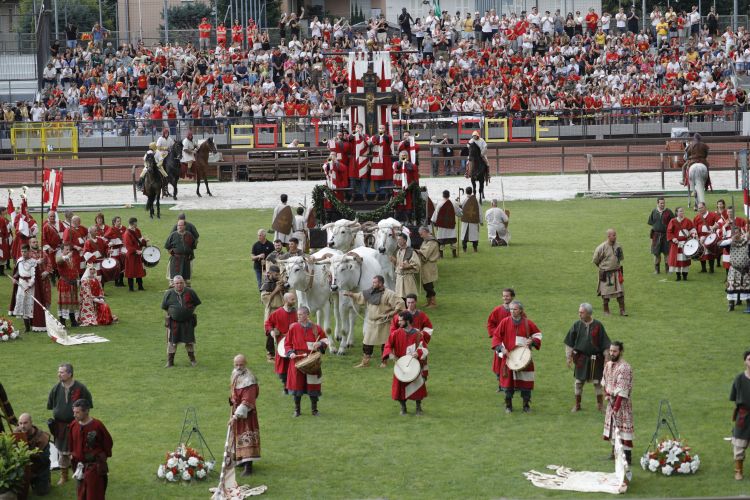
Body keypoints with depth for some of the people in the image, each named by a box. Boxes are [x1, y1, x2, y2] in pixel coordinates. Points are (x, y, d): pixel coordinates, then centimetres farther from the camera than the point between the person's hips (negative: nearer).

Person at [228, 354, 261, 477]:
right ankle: (240, 460, 30)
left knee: (246, 436, -10)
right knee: (237, 434, 17)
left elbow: (247, 402, -30)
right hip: (236, 409, 9)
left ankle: (248, 466, -11)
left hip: (246, 412, -9)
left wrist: (237, 415, -35)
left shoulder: (248, 380, -25)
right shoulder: (235, 374, 1)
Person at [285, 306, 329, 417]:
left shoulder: (316, 328, 0)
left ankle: (314, 409, 17)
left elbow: (325, 340, 10)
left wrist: (320, 344, -11)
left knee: (313, 385, 4)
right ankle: (297, 410, 14)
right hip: (297, 359, 0)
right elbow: (287, 344, 6)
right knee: (297, 384, 2)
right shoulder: (293, 328, 0)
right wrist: (290, 353, -12)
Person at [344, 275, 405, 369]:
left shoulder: (389, 294, -15)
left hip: (382, 323, -6)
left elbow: (400, 302, -16)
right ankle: (365, 362, 14)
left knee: (384, 343, 7)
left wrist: (393, 313, -19)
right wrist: (351, 294, 3)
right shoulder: (371, 292, 4)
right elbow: (360, 296, 16)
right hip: (370, 322, 6)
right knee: (367, 343, 7)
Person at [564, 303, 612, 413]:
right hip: (581, 358, 1)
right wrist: (569, 357, 2)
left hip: (595, 359, -1)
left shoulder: (598, 325, -8)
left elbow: (605, 343, -2)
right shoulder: (577, 325, -3)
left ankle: (600, 404, 20)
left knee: (597, 381, 5)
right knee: (578, 381, 6)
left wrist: (607, 357, -3)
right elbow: (569, 343, 4)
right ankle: (577, 404, 20)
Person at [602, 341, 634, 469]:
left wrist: (616, 407, -24)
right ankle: (615, 452, 28)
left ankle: (627, 456, -4)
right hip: (611, 400, 8)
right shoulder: (608, 365, 5)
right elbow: (605, 380, 21)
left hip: (622, 402, -8)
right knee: (612, 425, 15)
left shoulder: (624, 367, -21)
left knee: (624, 427, -7)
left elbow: (622, 390, -23)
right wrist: (606, 394, 5)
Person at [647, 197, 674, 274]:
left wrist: (668, 227, -9)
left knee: (667, 253, 1)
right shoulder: (654, 212, 4)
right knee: (656, 253, 5)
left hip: (666, 235, -2)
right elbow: (650, 222, 14)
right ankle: (657, 269, 15)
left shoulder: (668, 212, -2)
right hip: (656, 235, 2)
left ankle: (667, 269, 11)